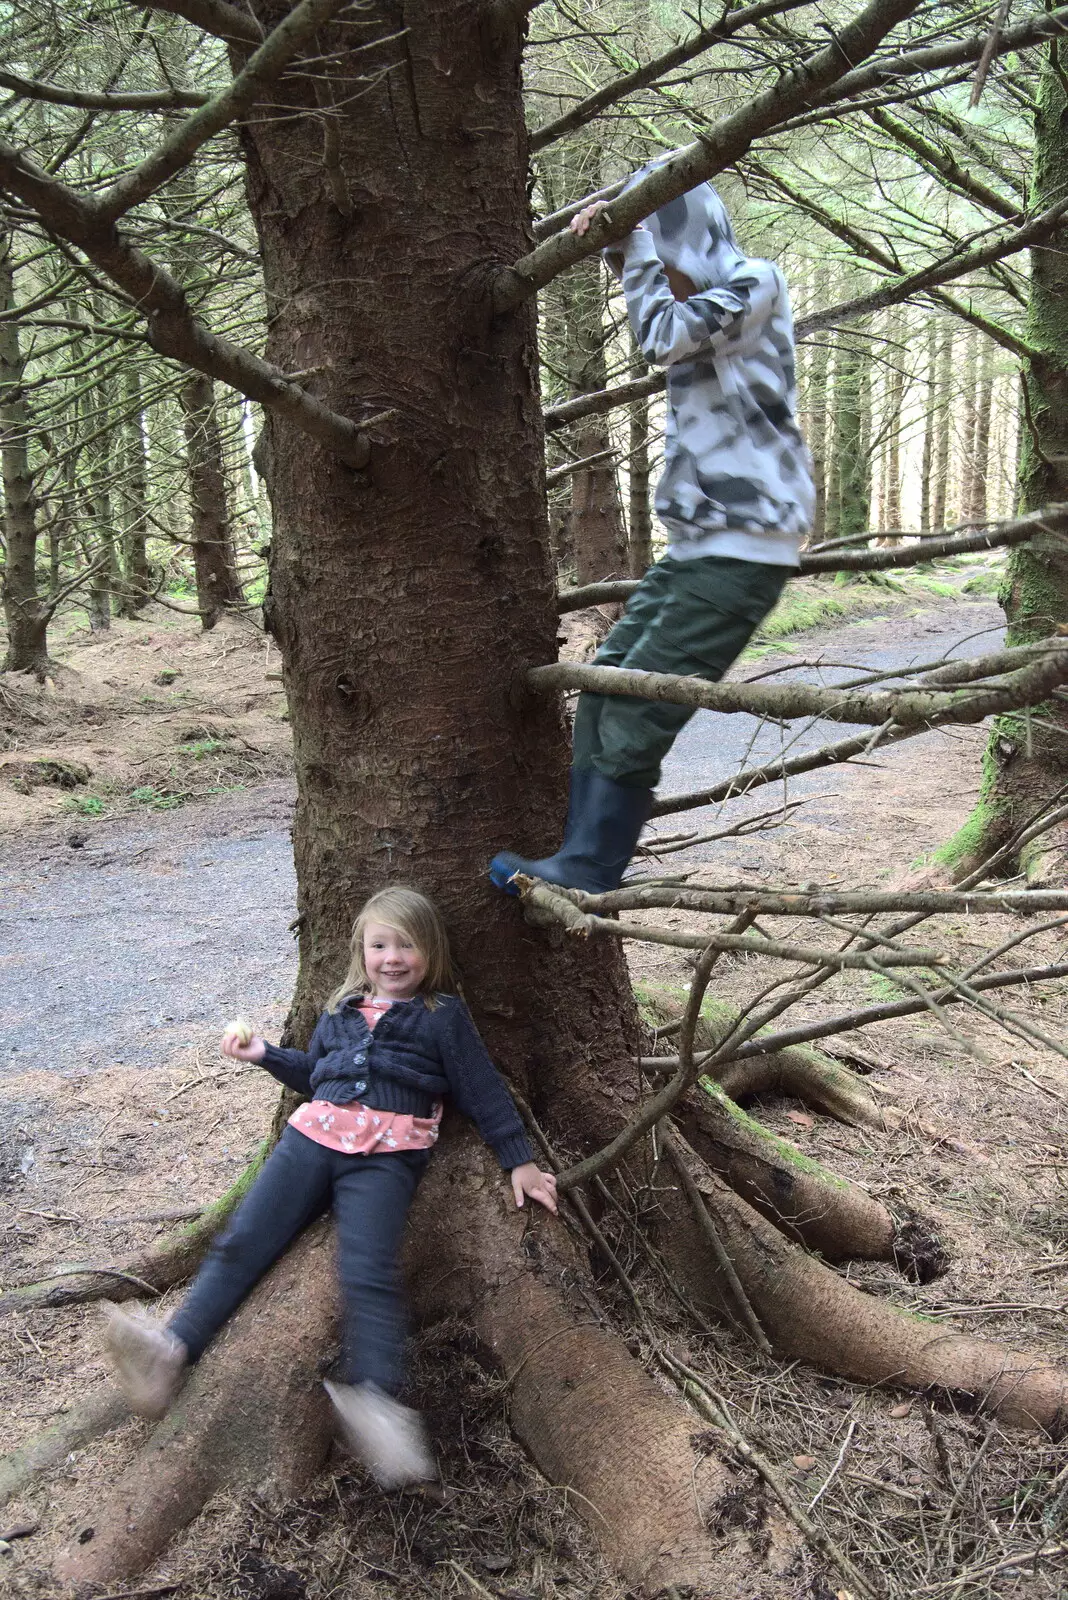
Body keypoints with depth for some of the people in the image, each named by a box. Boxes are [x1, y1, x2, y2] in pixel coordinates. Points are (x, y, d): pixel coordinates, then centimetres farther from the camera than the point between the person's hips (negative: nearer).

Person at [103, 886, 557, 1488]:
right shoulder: (342, 1010, 23)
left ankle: (377, 1398, -37)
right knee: (244, 1240, -10)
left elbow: (484, 1090, 11)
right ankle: (176, 1346, -16)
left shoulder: (444, 1016, 10)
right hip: (315, 1134, 5)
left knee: (370, 1273, -25)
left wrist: (520, 1160, 9)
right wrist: (265, 1054, 23)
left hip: (387, 1155, -5)